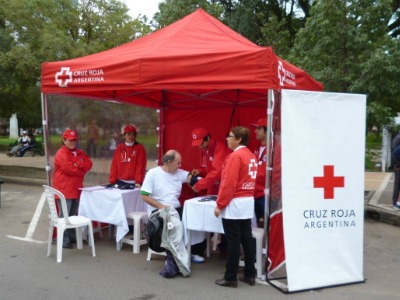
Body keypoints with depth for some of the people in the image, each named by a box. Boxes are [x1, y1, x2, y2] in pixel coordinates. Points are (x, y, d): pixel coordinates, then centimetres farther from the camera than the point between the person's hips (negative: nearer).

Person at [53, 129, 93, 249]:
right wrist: (81, 171, -5)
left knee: (74, 215, 16)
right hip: (64, 189, -8)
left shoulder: (80, 153, 16)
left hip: (76, 189, 8)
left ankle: (72, 236, 27)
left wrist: (78, 164, -16)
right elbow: (69, 169, -20)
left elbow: (89, 164, 3)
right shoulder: (61, 154, -10)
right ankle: (64, 240, 0)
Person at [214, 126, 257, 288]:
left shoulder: (235, 156, -15)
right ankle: (250, 275, 20)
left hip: (234, 204, -9)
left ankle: (230, 278, 8)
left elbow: (228, 183, -19)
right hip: (248, 202, 9)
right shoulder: (251, 156, 12)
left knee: (233, 242, -1)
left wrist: (220, 205, -14)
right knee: (247, 239, 12)